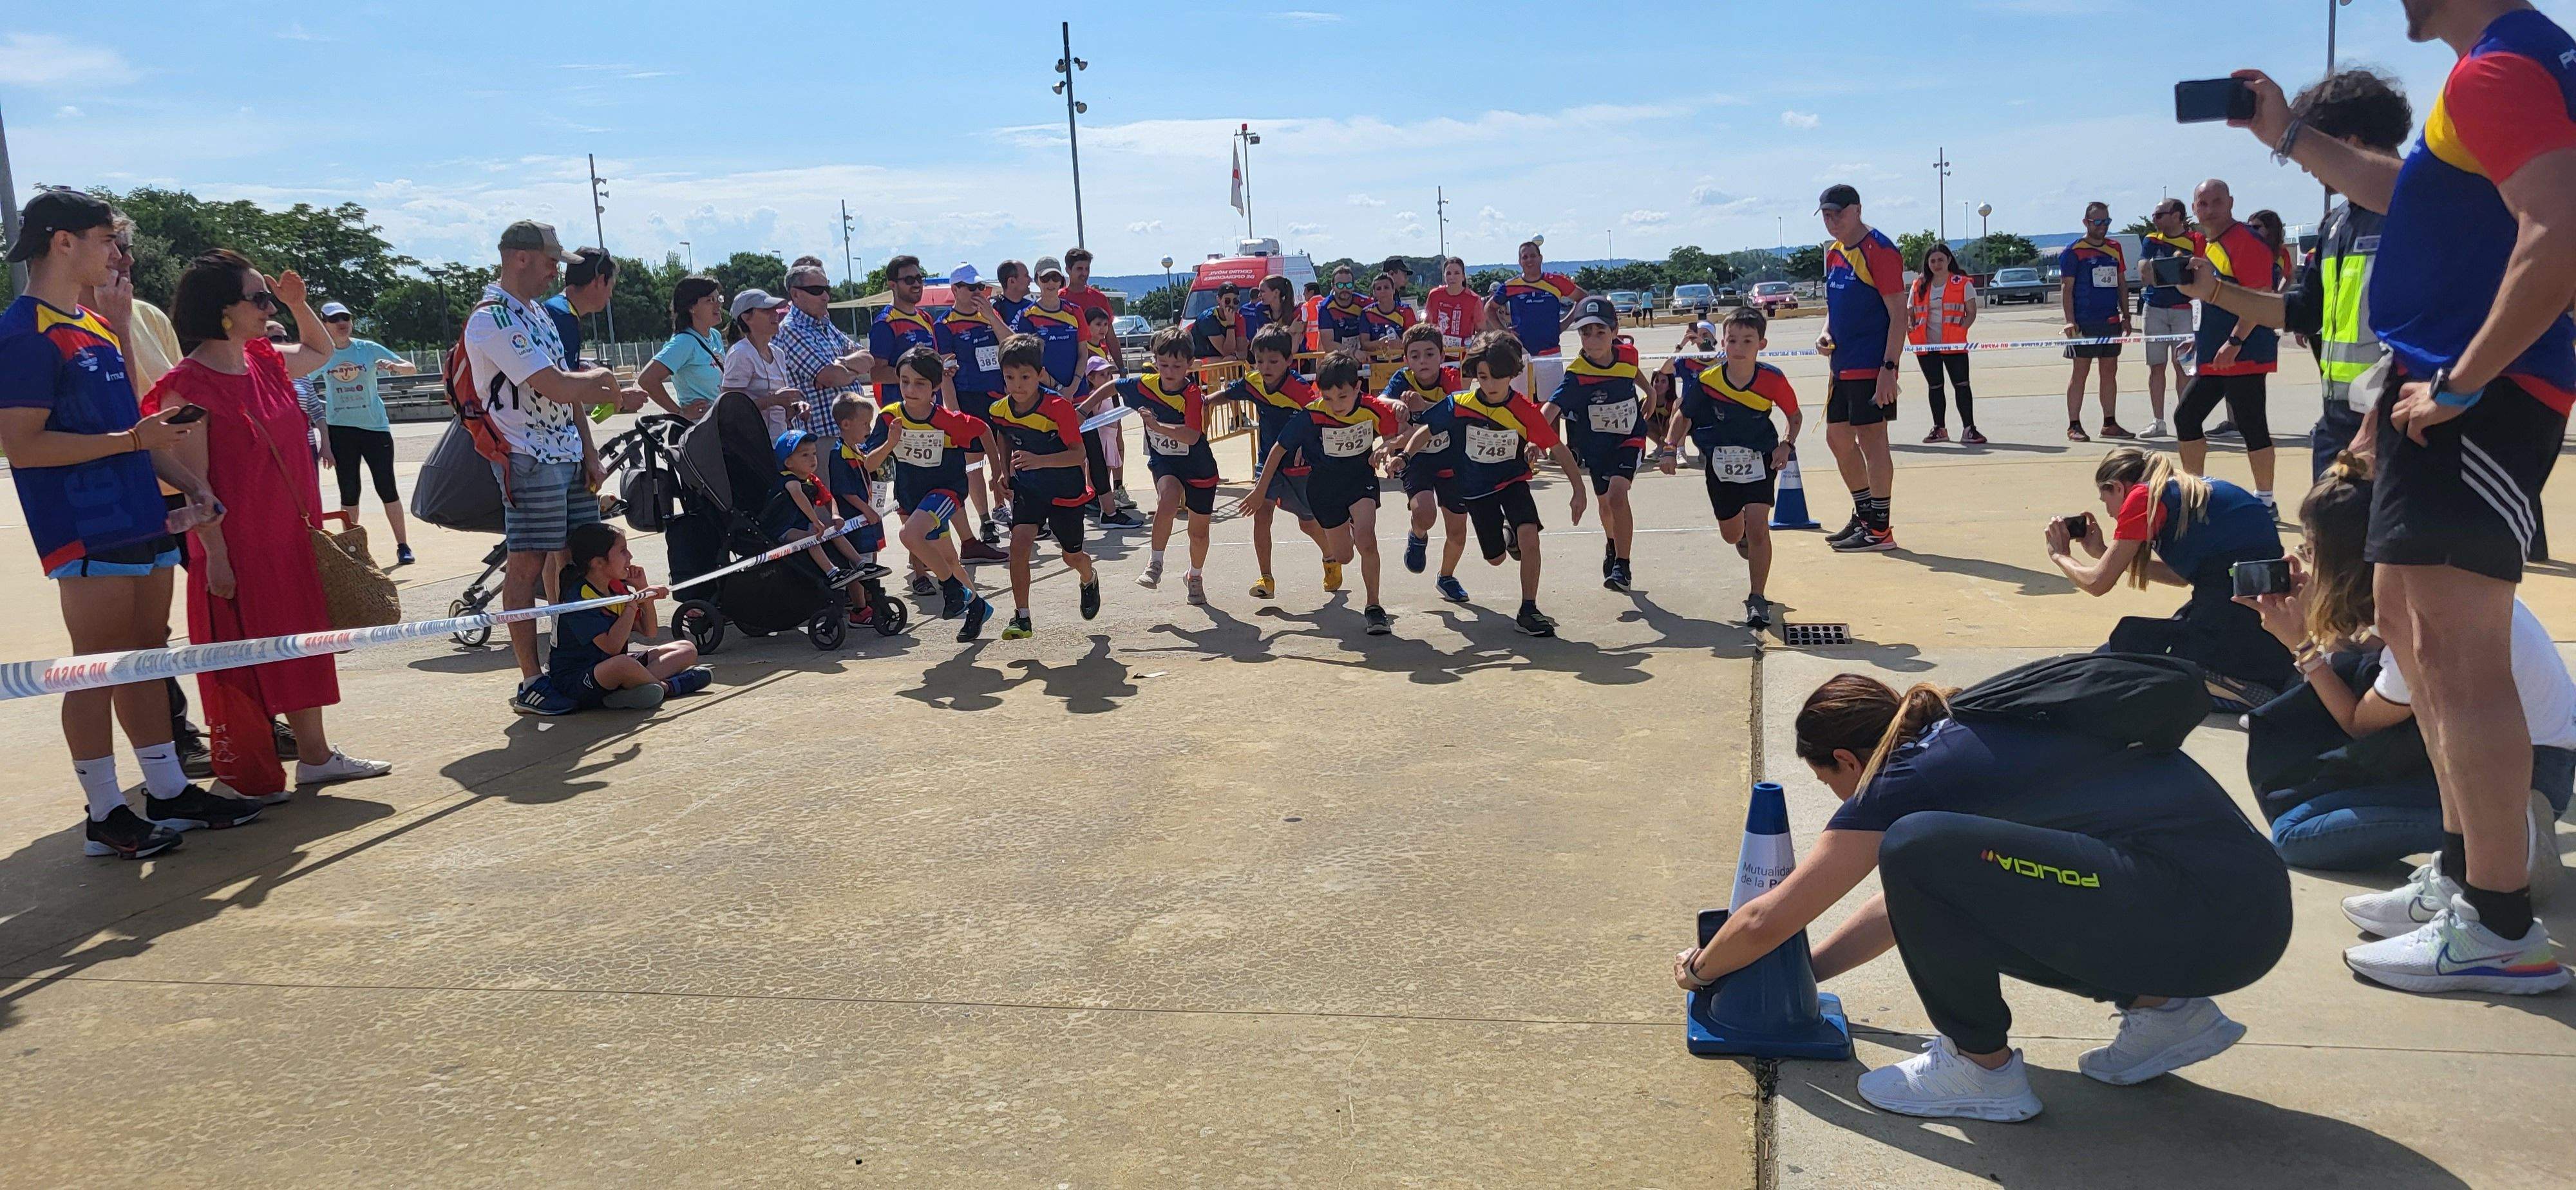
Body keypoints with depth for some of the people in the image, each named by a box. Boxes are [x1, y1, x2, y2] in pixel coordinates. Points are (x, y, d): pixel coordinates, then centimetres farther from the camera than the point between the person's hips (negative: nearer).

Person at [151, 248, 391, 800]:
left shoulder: (264, 362, 7)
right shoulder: (190, 384, -15)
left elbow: (322, 351, 30)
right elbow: (193, 480, -17)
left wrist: (298, 305, 13)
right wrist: (215, 556, -18)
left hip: (292, 536, 8)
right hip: (237, 544, -8)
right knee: (240, 660, 3)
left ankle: (314, 754, 25)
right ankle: (244, 778, 14)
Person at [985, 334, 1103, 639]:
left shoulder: (1058, 407, -27)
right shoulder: (1000, 410, -10)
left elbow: (1078, 454, -27)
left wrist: (1040, 460, -41)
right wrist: (1005, 471, 1)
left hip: (1066, 490, -3)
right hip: (1027, 488, 3)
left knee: (1072, 556, 13)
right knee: (1019, 543, -19)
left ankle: (1090, 580, 50)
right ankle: (1021, 617, -10)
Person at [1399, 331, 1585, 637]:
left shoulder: (1525, 410, -20)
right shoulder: (1459, 405, -17)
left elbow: (1559, 449, -14)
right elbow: (1425, 431, -4)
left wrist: (1579, 491, -18)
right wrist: (1405, 456, -21)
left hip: (1513, 481, -1)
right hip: (1477, 488, 2)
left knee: (1529, 537, -26)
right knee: (1495, 558, 12)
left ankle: (1528, 612, -11)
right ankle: (1507, 533, 51)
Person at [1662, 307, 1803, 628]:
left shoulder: (1773, 380, -18)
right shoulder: (1707, 380, -17)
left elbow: (1795, 415, 1)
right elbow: (1684, 416, -2)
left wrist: (1787, 445, -14)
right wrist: (1670, 448, -14)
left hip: (1760, 458, -2)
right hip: (1720, 461, 2)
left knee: (1757, 526, -17)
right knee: (1732, 534, 16)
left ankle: (1757, 600, -7)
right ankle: (1745, 539, 56)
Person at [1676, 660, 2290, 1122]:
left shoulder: (1906, 776, -7)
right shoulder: (1960, 737, 18)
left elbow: (1766, 922, 0)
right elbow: (1907, 903, 33)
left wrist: (1699, 968, 19)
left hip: (2208, 920, -9)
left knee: (1918, 851, -18)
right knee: (1931, 899, 18)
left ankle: (1982, 1068, 1)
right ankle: (2163, 1006, 16)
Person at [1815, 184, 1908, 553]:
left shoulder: (1878, 250, -12)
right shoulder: (1834, 253, 14)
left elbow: (1899, 314, -15)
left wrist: (1889, 367, -21)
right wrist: (1826, 332, 4)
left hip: (1871, 366, -9)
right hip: (1842, 365, 9)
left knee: (1871, 438, -6)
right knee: (1838, 438, 14)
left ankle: (1880, 529, 2)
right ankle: (1864, 515, 27)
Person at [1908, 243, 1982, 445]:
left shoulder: (1963, 284, 1)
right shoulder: (1919, 286, 10)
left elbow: (1971, 312, -1)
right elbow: (1909, 312, 15)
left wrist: (1961, 330, -15)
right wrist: (1911, 329, -4)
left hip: (1954, 345, -3)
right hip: (1927, 345, 3)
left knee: (1961, 385, -7)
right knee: (1935, 387, 10)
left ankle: (1969, 429, -4)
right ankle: (1939, 429, 19)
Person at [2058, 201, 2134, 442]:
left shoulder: (2115, 248, 14)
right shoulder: (2074, 251, -4)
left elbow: (2122, 283, 19)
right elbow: (2067, 288, -7)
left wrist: (2126, 316, 13)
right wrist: (2070, 321, -14)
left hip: (2111, 321, 6)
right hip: (2084, 322, -6)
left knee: (2110, 371, 8)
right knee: (2080, 370, -3)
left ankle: (2110, 424, 15)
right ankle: (2074, 426, 1)